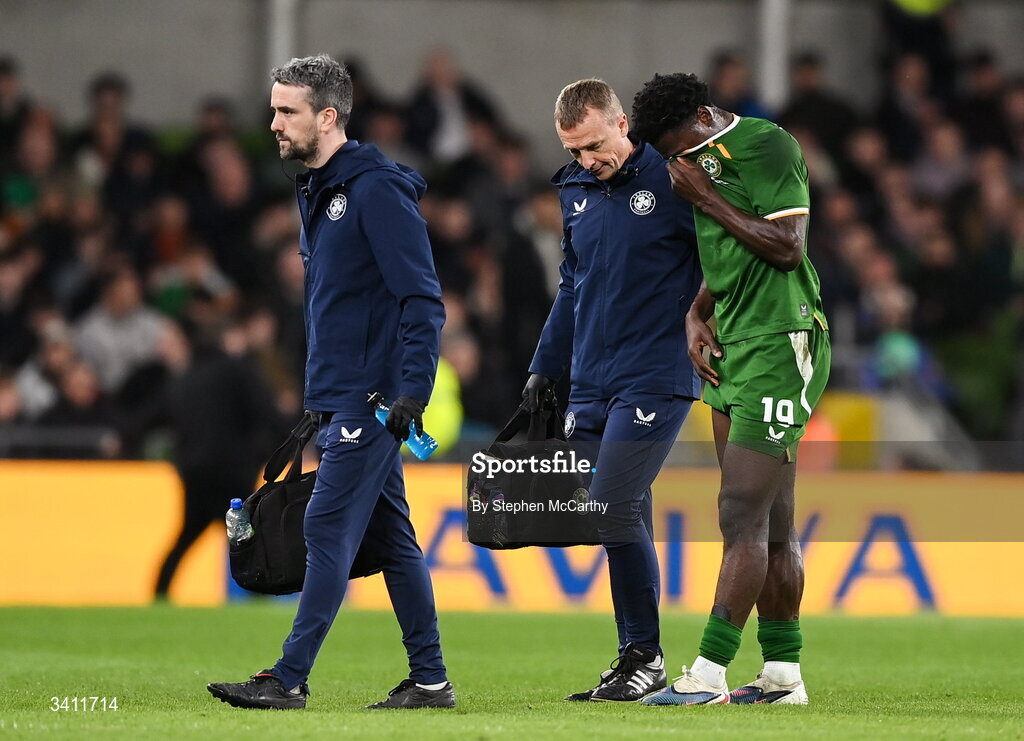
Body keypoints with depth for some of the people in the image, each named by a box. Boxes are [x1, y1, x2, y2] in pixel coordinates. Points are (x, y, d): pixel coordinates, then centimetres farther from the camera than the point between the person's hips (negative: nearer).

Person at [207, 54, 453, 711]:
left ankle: (290, 679, -13)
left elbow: (423, 298, -18)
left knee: (330, 528, -11)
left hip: (373, 397, -10)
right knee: (390, 535, 10)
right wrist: (318, 399, 22)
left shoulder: (376, 189, -14)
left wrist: (413, 391, -23)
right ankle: (430, 680, 14)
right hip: (342, 397, 10)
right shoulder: (320, 191, 15)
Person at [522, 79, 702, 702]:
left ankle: (645, 656, -4)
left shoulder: (671, 179, -8)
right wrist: (545, 366, 21)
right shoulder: (576, 192, 14)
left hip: (655, 380, -7)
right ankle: (634, 657, 11)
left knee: (614, 509, -14)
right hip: (591, 383, 7)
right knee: (622, 517, 6)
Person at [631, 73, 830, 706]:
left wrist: (707, 198, -15)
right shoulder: (711, 162, 16)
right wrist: (697, 315, 12)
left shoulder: (770, 148, -12)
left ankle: (709, 674, -14)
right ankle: (783, 675, 11)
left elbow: (786, 248, -20)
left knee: (744, 515, -11)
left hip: (779, 348, -9)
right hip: (732, 349, 9)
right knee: (772, 524, 9)